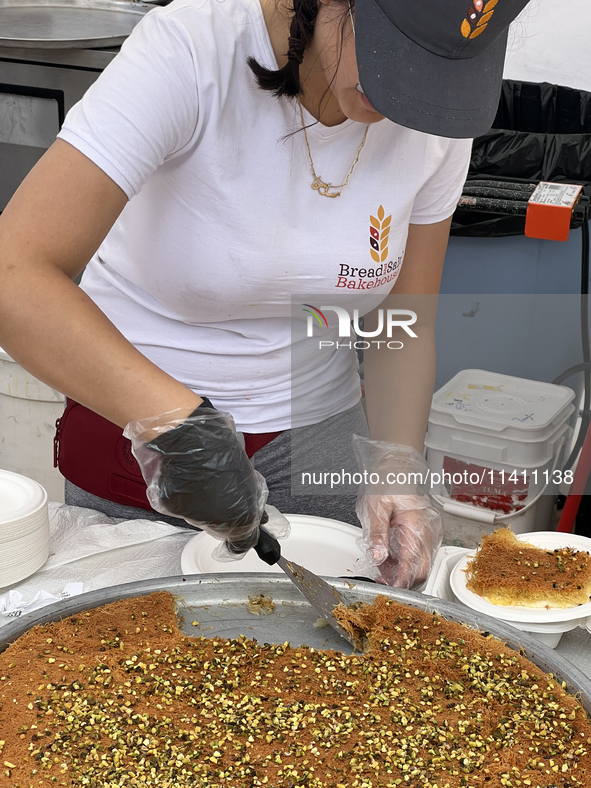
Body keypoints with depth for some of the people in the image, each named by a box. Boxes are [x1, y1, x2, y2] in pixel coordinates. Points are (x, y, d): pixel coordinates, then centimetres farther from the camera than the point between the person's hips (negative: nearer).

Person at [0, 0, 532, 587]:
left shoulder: (440, 119, -11)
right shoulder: (189, 49, -25)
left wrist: (397, 467, -16)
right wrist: (179, 423, -42)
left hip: (312, 427, 3)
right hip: (132, 409, -2)